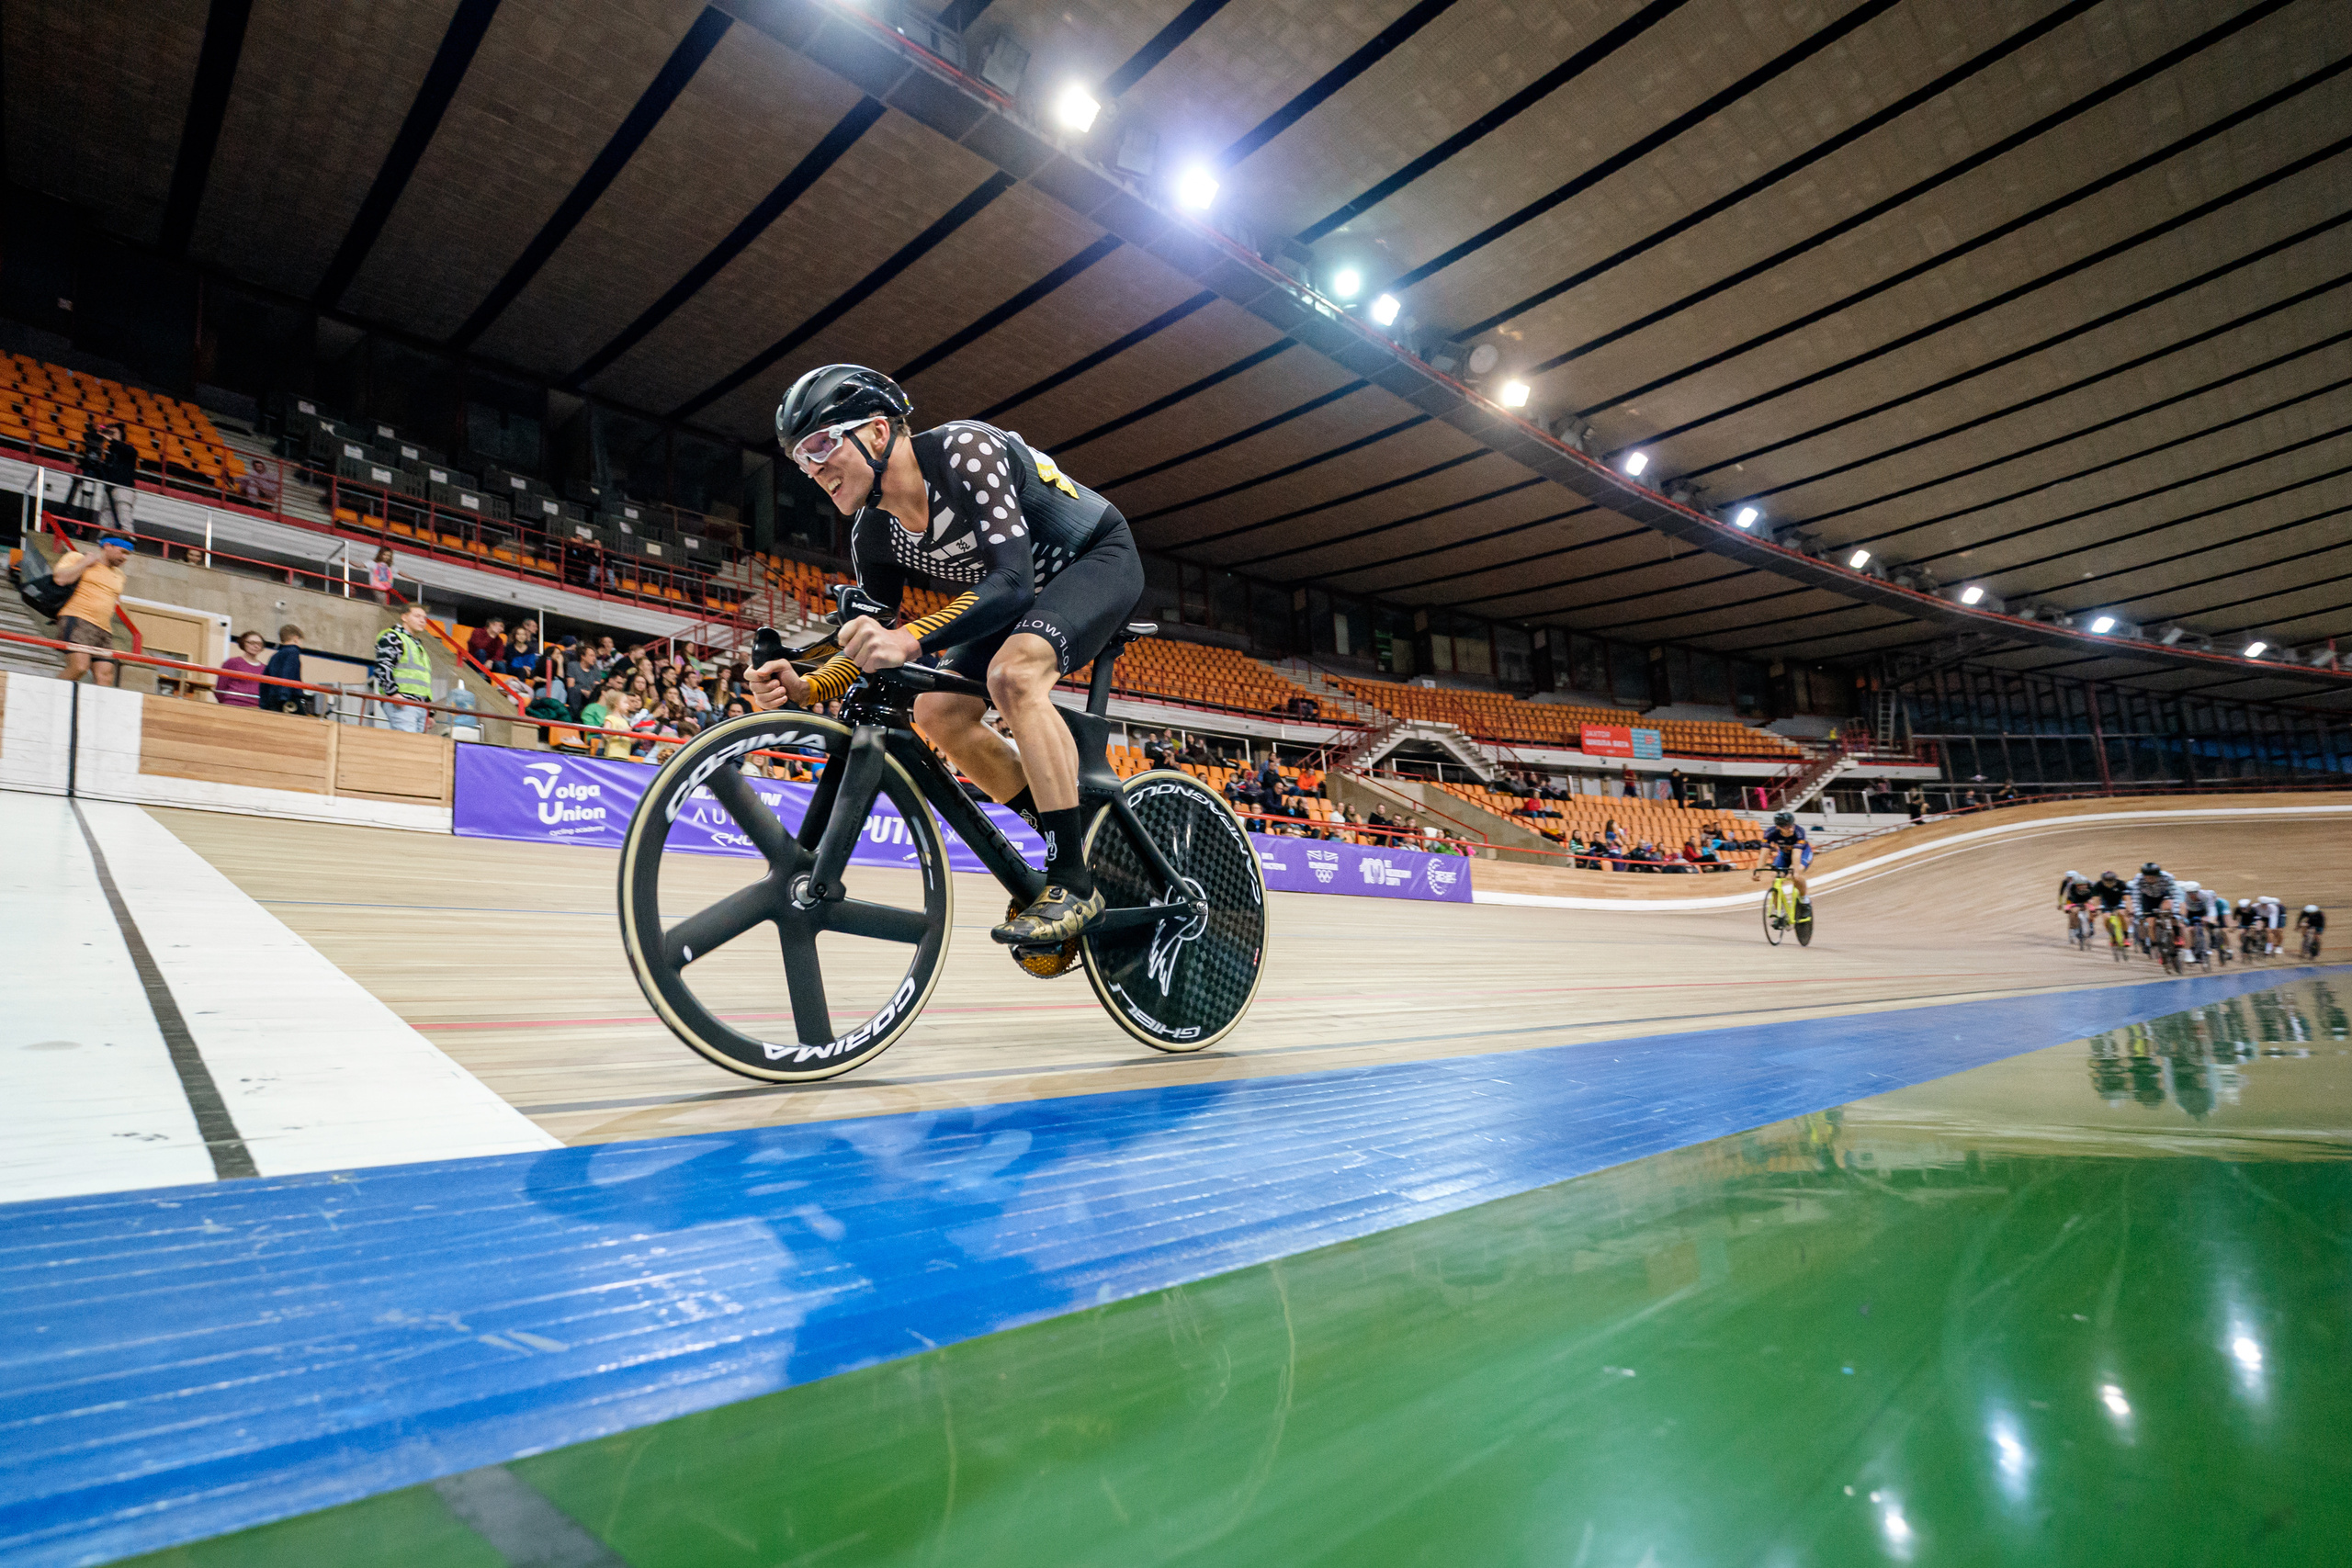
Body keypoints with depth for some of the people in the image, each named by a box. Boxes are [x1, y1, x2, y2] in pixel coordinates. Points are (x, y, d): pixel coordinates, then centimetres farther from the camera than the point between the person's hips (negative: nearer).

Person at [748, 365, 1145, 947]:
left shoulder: (964, 450, -29)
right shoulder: (873, 534, -8)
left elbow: (1013, 581, -39)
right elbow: (873, 645, -1)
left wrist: (911, 641, -50)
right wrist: (806, 688, -20)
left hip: (1099, 558, -8)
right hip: (1027, 592, 8)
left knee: (1012, 673, -33)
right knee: (938, 712, -7)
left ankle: (1074, 883, -24)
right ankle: (1073, 846, 5)